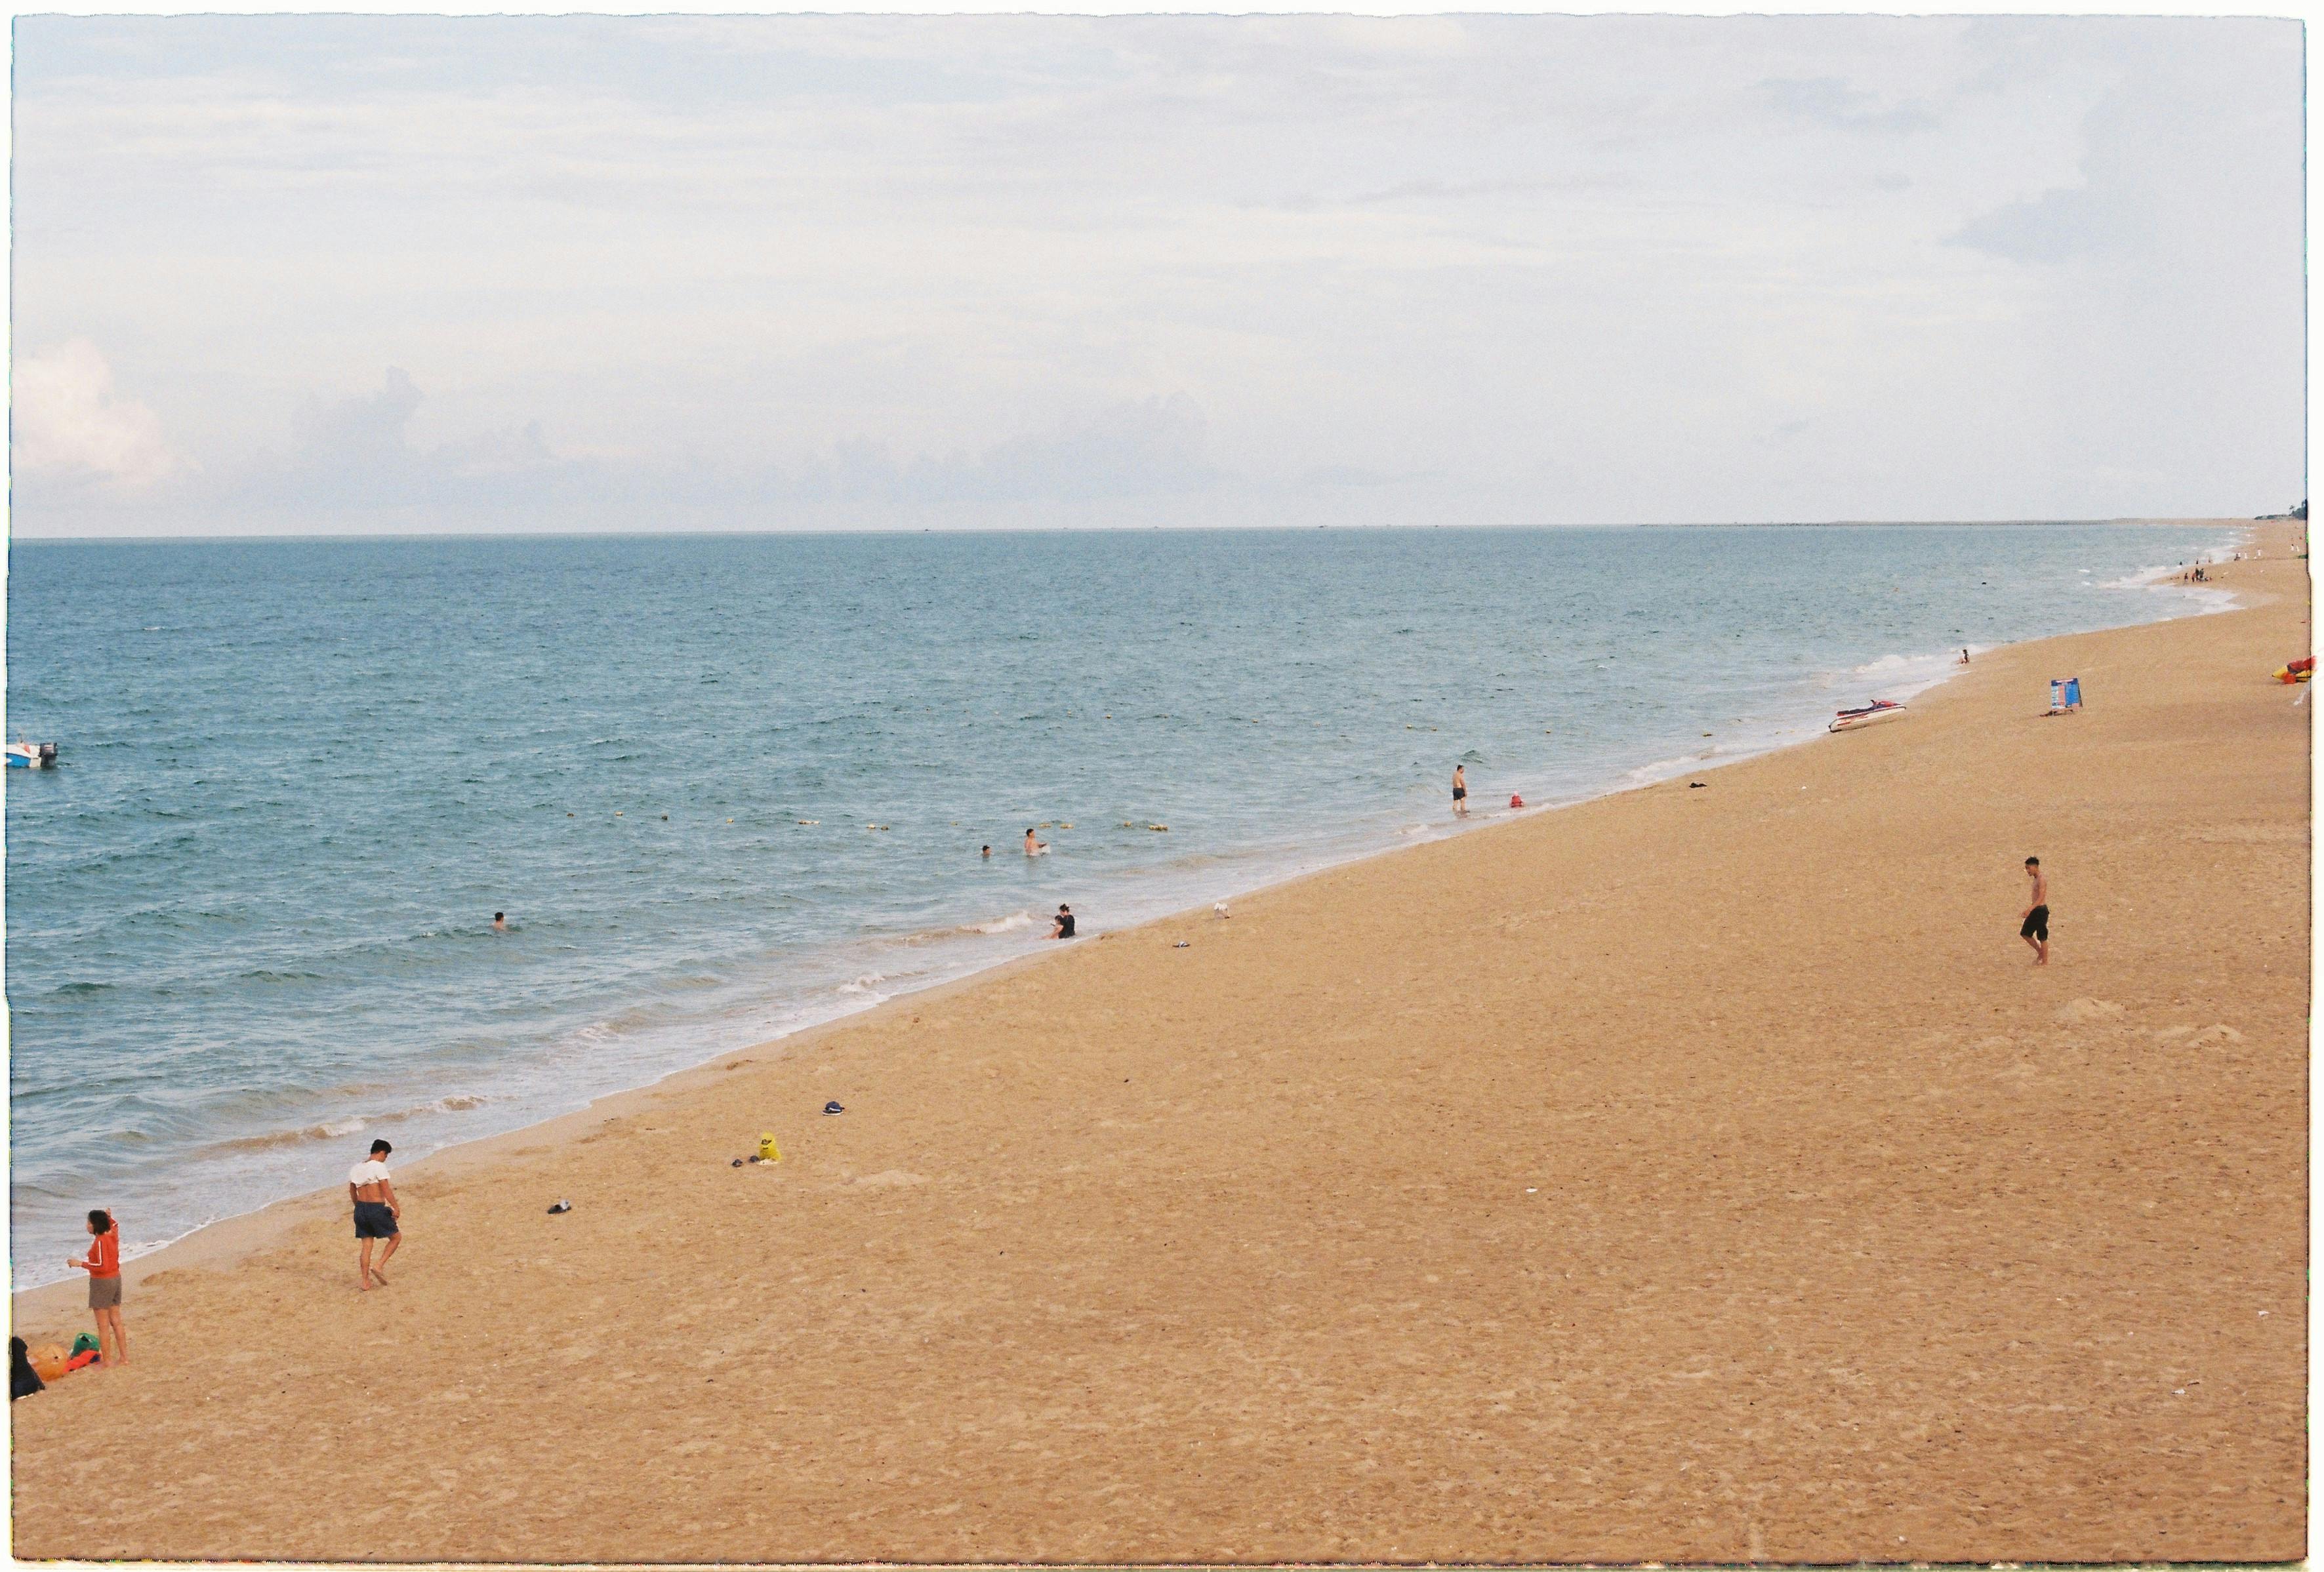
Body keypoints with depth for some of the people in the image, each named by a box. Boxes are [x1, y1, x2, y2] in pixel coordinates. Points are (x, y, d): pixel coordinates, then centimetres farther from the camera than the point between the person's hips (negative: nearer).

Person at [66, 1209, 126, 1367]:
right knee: (116, 1322, 15)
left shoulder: (100, 1241, -20)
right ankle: (124, 1357, 18)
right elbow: (115, 1225, 31)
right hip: (116, 1279, 9)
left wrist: (81, 1264, -21)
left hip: (102, 1283, -9)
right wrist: (108, 1217, 15)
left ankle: (107, 1360, 0)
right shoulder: (113, 1235, 4)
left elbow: (102, 1266, -27)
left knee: (103, 1326, -2)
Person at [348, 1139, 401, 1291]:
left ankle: (365, 1282, 9)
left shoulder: (356, 1168, 11)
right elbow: (386, 1190, -17)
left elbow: (352, 1192, 20)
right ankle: (378, 1266, -4)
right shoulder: (379, 1166, -11)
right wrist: (396, 1207, -15)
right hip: (377, 1209, -7)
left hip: (361, 1209, 7)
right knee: (396, 1237, 10)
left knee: (366, 1246, 11)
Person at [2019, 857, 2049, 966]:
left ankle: (2045, 961, 7)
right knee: (2024, 933, 11)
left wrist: (2030, 909, -31)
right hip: (2035, 910, 10)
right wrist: (2028, 910, 24)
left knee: (2042, 937, -2)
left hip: (2041, 910, -10)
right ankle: (2040, 952, 23)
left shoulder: (2042, 879, -15)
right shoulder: (2035, 879, 15)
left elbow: (2041, 897, -23)